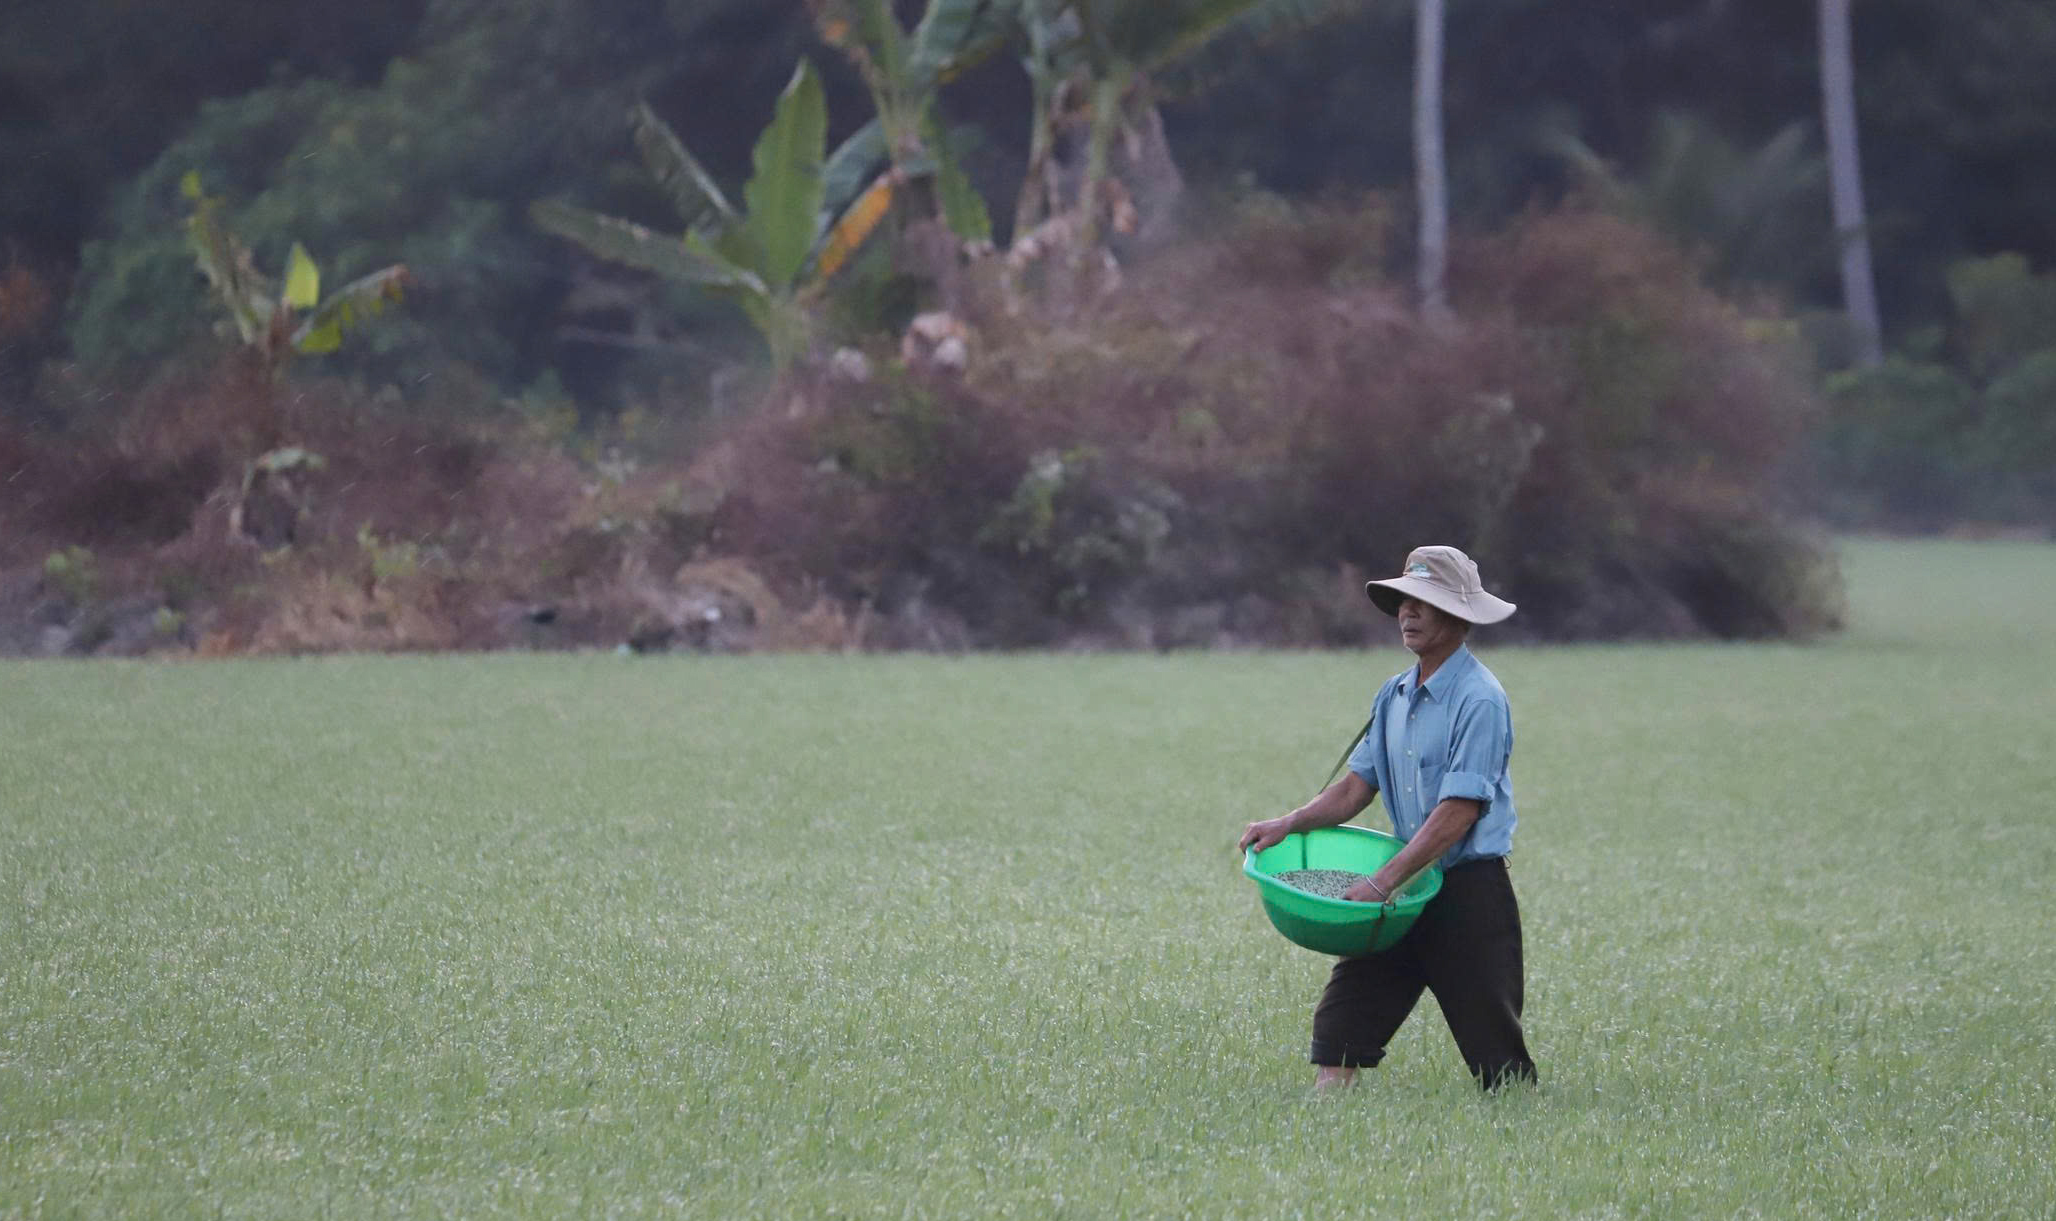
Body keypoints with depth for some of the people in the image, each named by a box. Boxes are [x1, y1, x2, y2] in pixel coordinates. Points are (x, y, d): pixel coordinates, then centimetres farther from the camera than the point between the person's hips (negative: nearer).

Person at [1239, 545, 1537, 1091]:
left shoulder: (1479, 699, -15)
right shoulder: (1394, 695, 11)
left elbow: (1457, 814, -20)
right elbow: (1358, 785, 16)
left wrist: (1383, 882, -23)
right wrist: (1290, 824, 0)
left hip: (1469, 888, -8)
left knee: (1495, 1056, -1)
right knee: (1340, 1023, -2)